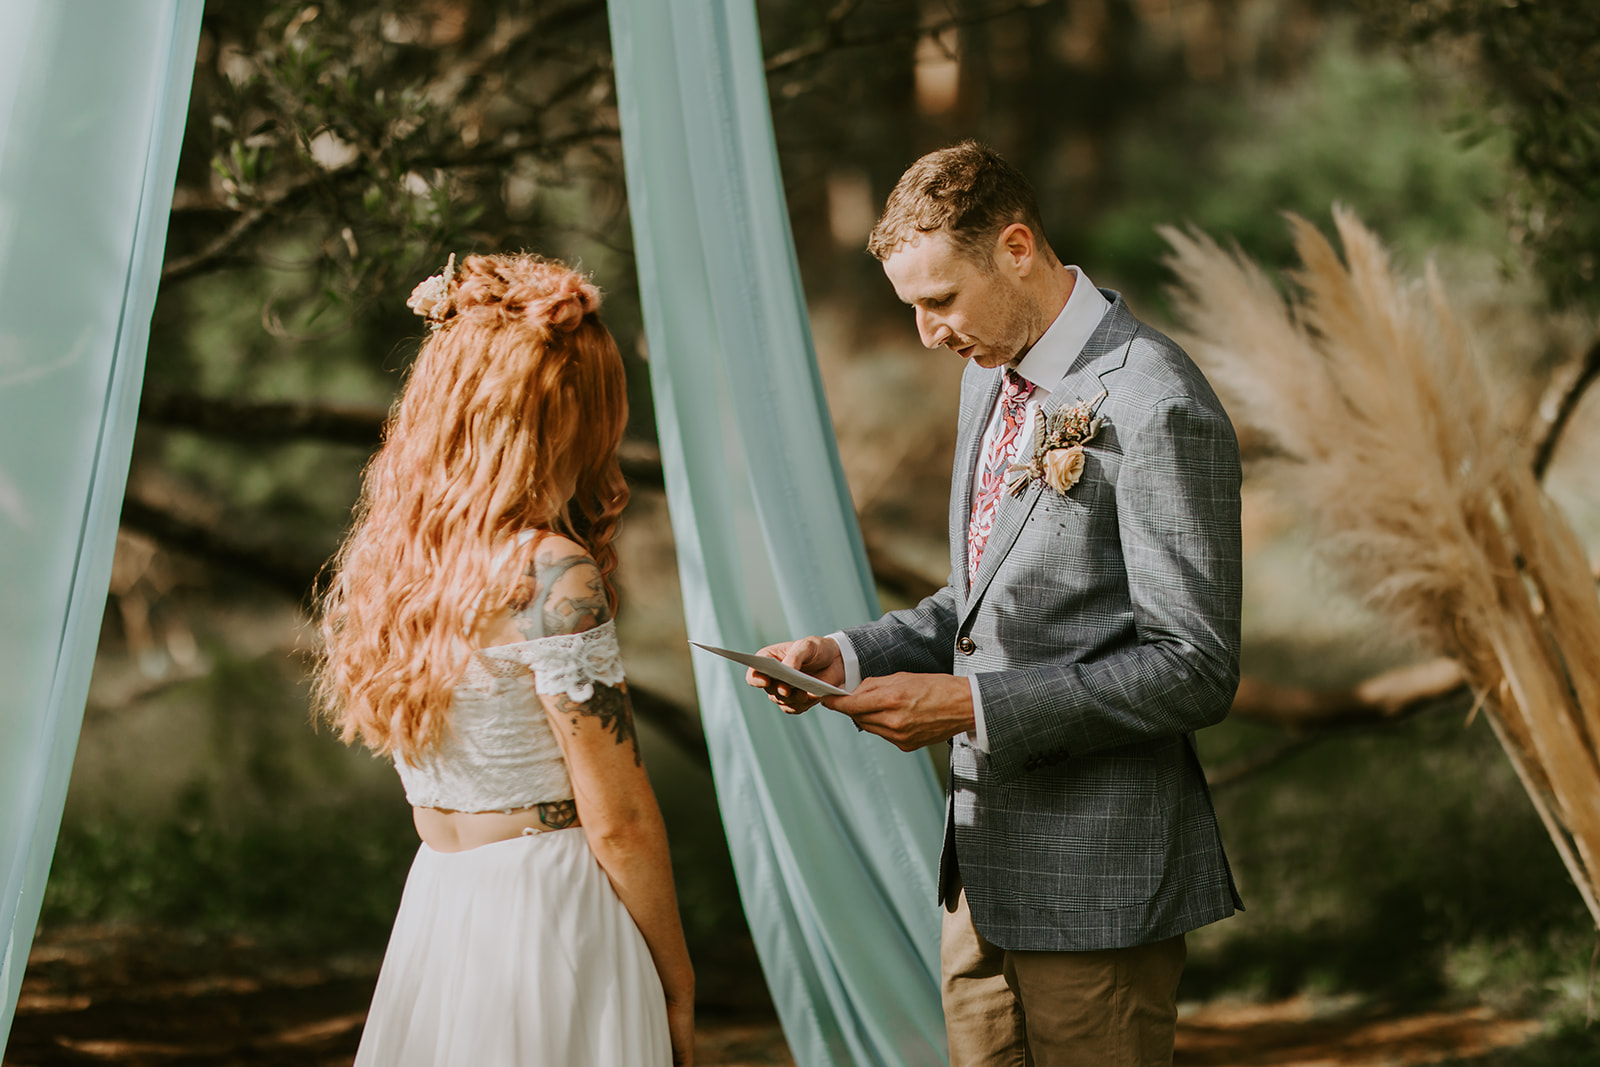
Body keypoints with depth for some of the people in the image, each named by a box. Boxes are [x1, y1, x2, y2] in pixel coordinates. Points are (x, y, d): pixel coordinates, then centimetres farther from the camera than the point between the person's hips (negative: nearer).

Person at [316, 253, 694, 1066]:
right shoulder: (550, 572, -16)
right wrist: (678, 990, -3)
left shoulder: (385, 556, 5)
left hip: (429, 904, 7)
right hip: (553, 912, -7)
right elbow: (619, 822, -15)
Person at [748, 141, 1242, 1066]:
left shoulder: (1156, 410, -19)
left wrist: (974, 704, -22)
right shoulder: (993, 373, 11)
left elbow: (1195, 670, -20)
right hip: (985, 863, 9)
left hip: (1096, 884, -8)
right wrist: (849, 655, 4)